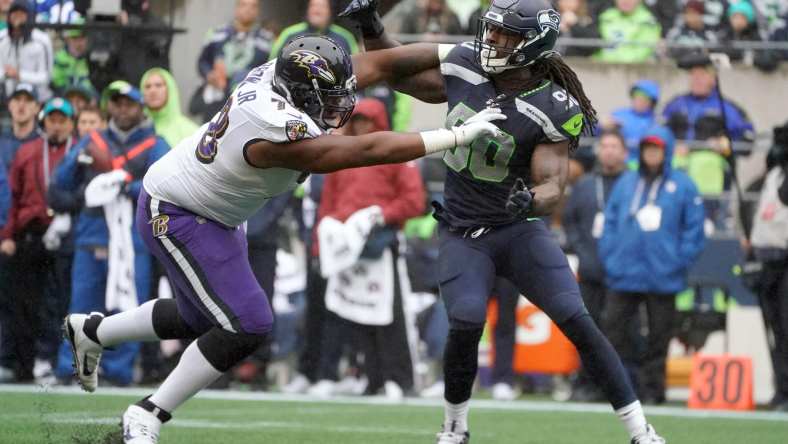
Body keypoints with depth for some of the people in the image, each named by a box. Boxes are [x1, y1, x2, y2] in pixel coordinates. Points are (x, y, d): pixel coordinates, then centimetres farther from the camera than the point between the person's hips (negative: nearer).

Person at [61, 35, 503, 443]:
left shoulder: (285, 73, -13)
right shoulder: (280, 133, -36)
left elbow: (376, 66, -3)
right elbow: (371, 150, -34)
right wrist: (458, 135, -30)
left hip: (215, 215, 10)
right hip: (176, 214, -10)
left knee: (200, 319, 23)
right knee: (247, 326, -13)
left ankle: (93, 331, 43)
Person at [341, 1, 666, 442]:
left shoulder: (556, 110, -16)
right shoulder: (462, 66, -5)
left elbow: (553, 187, -20)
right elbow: (390, 66, 9)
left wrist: (530, 201, -42)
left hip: (519, 227, -2)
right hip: (463, 234, 2)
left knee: (577, 321, -13)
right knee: (466, 323, -19)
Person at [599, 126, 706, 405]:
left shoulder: (682, 186, 1)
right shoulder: (626, 183, 9)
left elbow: (694, 228, 0)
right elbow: (610, 222, 10)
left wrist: (680, 262, -8)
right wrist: (609, 258, 0)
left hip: (663, 277, -2)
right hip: (623, 275, 2)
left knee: (658, 337, 4)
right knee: (615, 332, -1)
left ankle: (651, 389, 10)